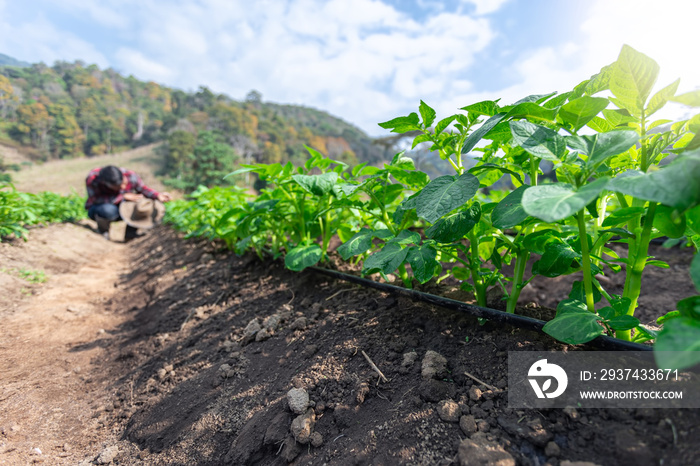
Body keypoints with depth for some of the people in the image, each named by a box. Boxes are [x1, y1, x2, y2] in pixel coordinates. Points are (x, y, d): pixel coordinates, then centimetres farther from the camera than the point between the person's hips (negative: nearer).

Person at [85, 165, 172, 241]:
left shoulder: (131, 176, -25)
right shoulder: (92, 178, -29)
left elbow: (142, 189, -8)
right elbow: (96, 200, -27)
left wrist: (158, 195, -28)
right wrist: (124, 196, -33)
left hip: (123, 209, 3)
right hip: (98, 210, -2)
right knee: (108, 210, -41)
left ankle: (130, 233, -1)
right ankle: (103, 231, -5)